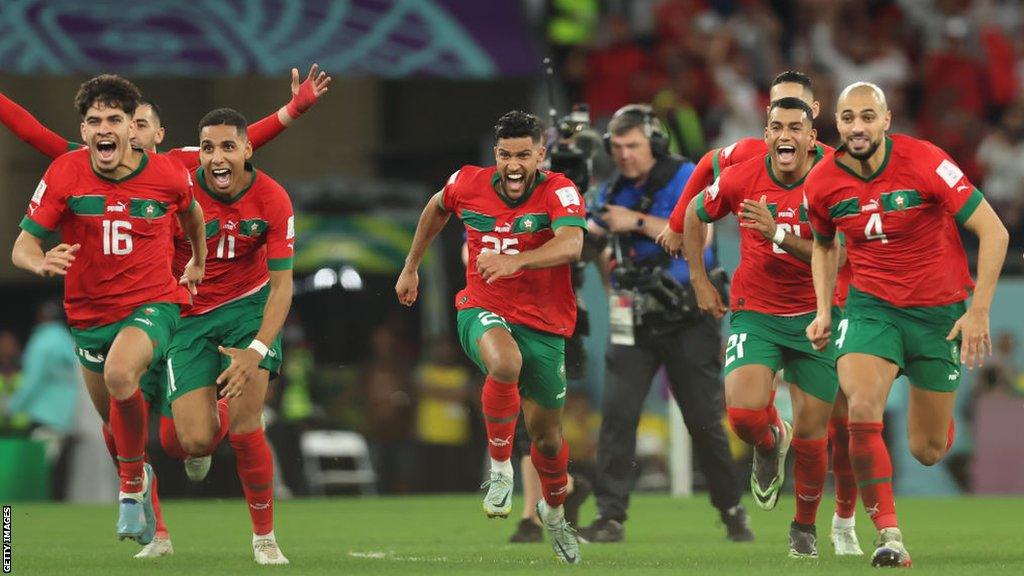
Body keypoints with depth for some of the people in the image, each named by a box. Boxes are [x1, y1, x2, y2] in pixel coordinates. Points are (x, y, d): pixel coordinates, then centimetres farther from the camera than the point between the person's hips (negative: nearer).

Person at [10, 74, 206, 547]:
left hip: (153, 304, -3)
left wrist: (198, 262, 26)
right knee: (117, 425, 18)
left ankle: (132, 485, -17)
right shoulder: (64, 174, -12)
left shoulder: (168, 175, -11)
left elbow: (190, 210, 14)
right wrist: (43, 262, -34)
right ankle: (138, 477, 53)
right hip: (88, 313, 3)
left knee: (120, 373, -35)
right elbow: (23, 246, -11)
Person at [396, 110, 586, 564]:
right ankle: (500, 467, -18)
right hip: (483, 312, 0)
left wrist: (516, 261, -49)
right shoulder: (467, 184, -4)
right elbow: (437, 208, 21)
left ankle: (554, 510, 42)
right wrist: (411, 267, 26)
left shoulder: (558, 191, -14)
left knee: (547, 435, 8)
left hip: (544, 325, 0)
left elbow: (571, 244, -34)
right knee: (505, 363, -37)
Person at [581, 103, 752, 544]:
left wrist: (638, 222, -23)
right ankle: (610, 518, -10)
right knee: (617, 414, -10)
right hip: (636, 323, 4)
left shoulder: (684, 178, -7)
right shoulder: (615, 191, 9)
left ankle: (732, 510, 21)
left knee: (705, 420, 3)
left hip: (687, 320, -4)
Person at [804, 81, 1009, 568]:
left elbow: (994, 232, -15)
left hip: (939, 310, -1)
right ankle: (888, 533, -18)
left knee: (927, 452, 5)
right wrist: (823, 310, 6)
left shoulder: (925, 163, -18)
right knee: (862, 408, -28)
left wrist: (979, 311, -19)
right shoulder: (822, 184, -6)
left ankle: (937, 415, 45)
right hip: (872, 305, 2)